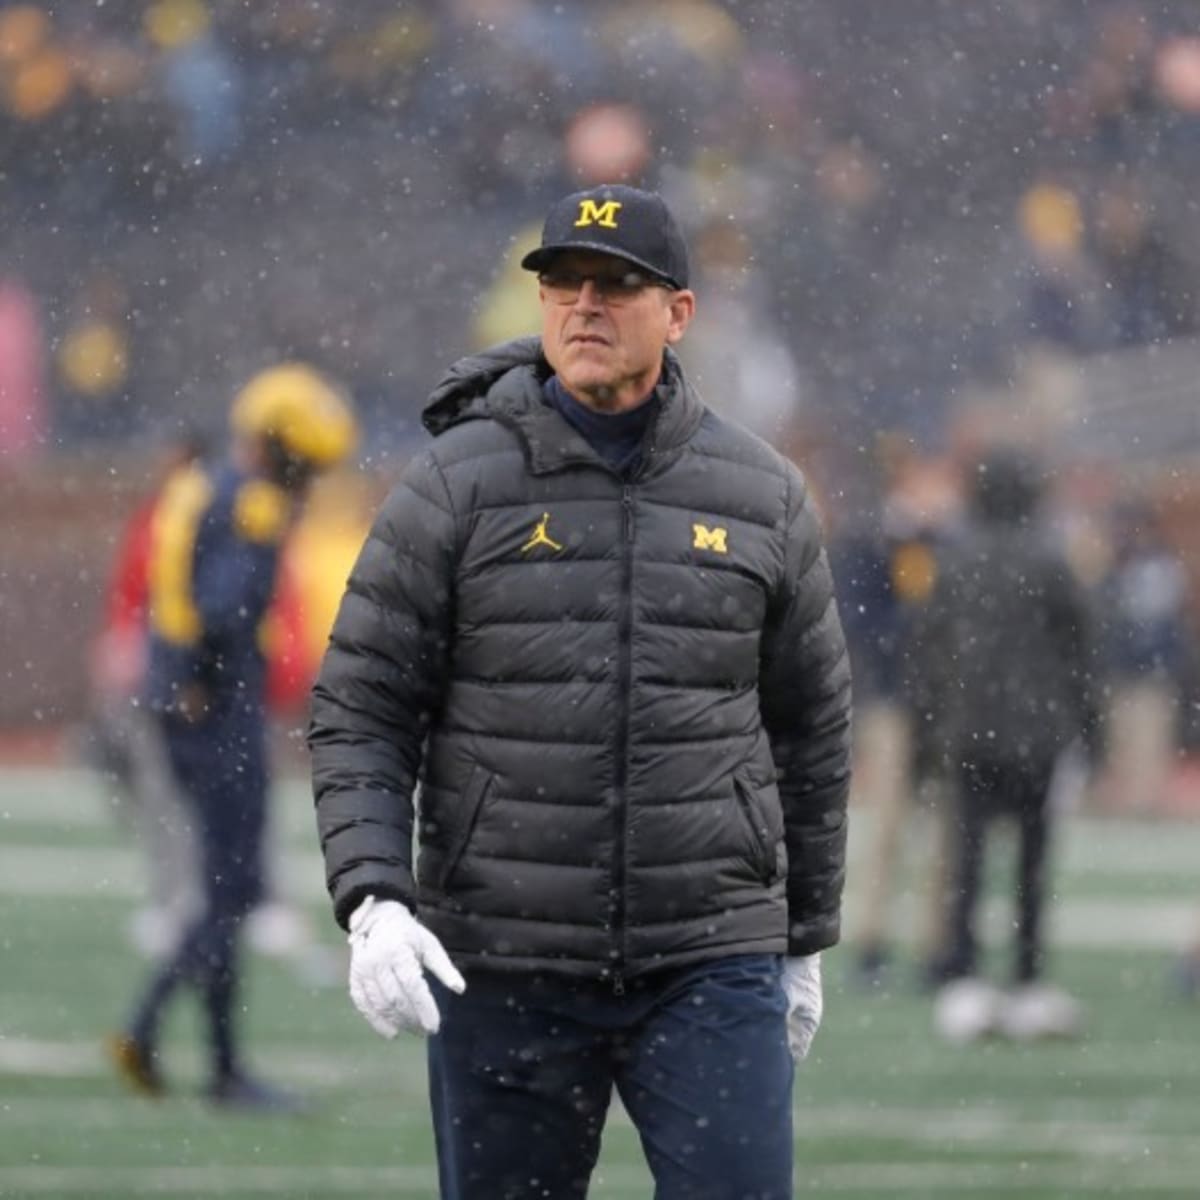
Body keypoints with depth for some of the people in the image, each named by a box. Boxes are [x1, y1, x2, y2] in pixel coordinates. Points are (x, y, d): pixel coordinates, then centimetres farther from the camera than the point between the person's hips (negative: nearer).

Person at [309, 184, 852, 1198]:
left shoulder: (763, 495, 6)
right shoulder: (454, 486, 0)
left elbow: (811, 731, 15)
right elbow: (358, 715, -1)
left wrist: (805, 942, 17)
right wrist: (374, 904, -15)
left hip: (710, 964, 1)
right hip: (504, 971, 0)